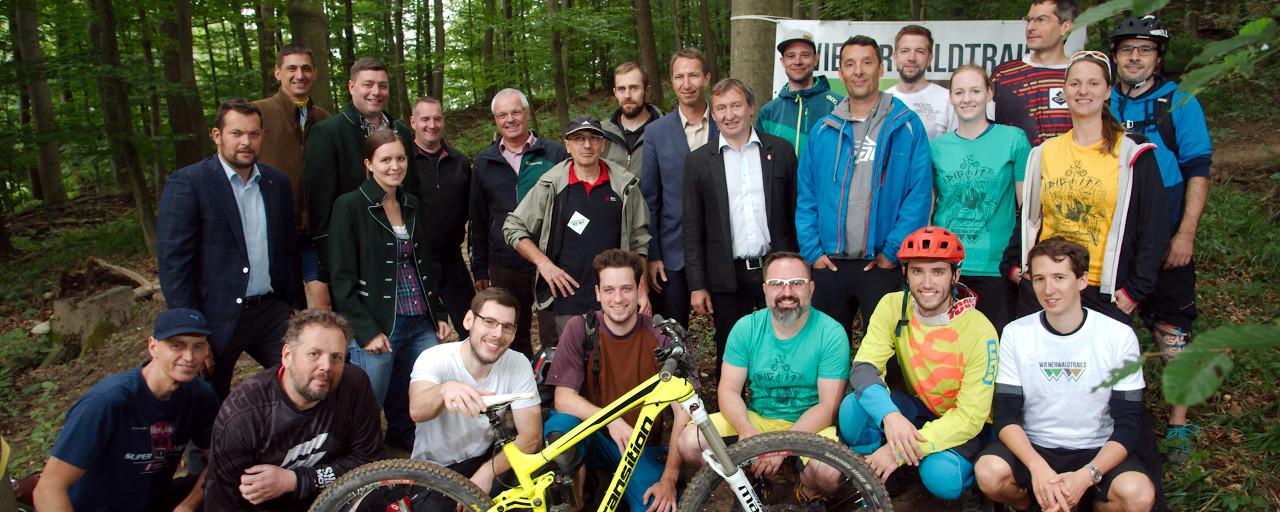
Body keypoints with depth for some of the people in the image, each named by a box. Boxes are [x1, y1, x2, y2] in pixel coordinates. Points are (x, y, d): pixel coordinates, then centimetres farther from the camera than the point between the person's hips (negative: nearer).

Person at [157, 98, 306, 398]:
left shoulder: (278, 183, 8)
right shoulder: (186, 183, -8)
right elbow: (173, 262, -11)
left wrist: (298, 307, 11)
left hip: (272, 313, 4)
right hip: (216, 317, -4)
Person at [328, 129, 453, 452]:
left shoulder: (412, 205, 13)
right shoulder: (350, 206, -6)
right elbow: (342, 279, -9)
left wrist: (439, 314, 13)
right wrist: (367, 331, -14)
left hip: (421, 324, 6)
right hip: (377, 328, -6)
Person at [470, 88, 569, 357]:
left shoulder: (555, 154, 1)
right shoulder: (484, 162, 10)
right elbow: (478, 221, 14)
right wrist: (479, 269, 11)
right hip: (504, 267, 3)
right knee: (514, 338, 13)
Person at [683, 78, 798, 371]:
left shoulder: (781, 151, 5)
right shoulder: (698, 161, 3)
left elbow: (795, 212, 6)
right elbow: (693, 228, 3)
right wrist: (697, 285, -1)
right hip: (727, 277, 0)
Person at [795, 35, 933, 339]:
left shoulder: (906, 126, 0)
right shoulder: (823, 131, 9)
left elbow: (920, 194, -6)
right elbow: (805, 196, 8)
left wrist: (893, 251, -12)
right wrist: (812, 251, -2)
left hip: (882, 265, -2)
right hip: (829, 264, 3)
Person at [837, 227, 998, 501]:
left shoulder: (979, 331, -24)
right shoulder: (893, 307, -15)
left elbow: (970, 417, -23)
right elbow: (863, 368, -21)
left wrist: (899, 452, -32)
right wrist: (889, 415, -43)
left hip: (963, 424, -3)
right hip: (916, 408, 3)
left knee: (940, 475, -33)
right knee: (853, 408, -26)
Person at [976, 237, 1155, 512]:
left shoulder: (1119, 336, -7)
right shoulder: (1016, 333, -5)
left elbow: (1129, 423, -8)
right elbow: (1006, 415, -7)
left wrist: (1087, 475, -24)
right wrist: (1038, 467, -26)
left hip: (1096, 451, 0)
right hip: (1033, 447, 0)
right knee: (989, 473, -30)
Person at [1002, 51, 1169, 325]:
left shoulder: (1132, 153, 0)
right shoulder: (1044, 152, 11)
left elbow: (1154, 228, -1)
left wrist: (1135, 290, -6)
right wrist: (1013, 265, 7)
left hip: (1103, 294, -3)